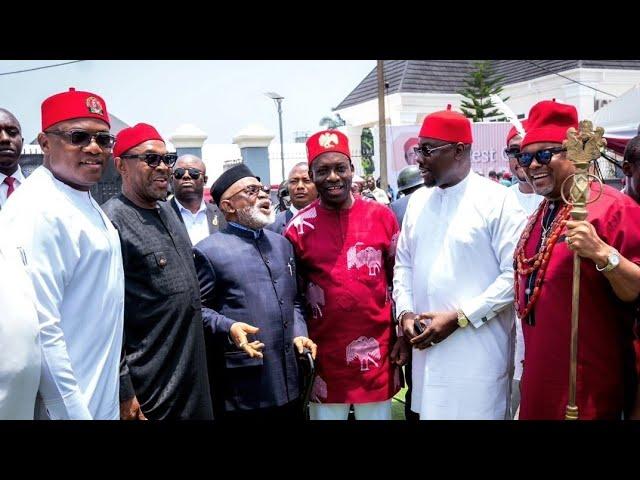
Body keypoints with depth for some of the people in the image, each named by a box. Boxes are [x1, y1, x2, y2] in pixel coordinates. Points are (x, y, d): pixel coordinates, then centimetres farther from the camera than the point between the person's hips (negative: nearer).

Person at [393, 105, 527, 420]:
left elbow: (515, 274, -12)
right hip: (427, 346, 5)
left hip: (478, 350, -5)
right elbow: (404, 263, 15)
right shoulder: (418, 200, 9)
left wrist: (459, 318, -15)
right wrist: (405, 311, 0)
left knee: (474, 412, 3)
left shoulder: (497, 200, -9)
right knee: (429, 411, 13)